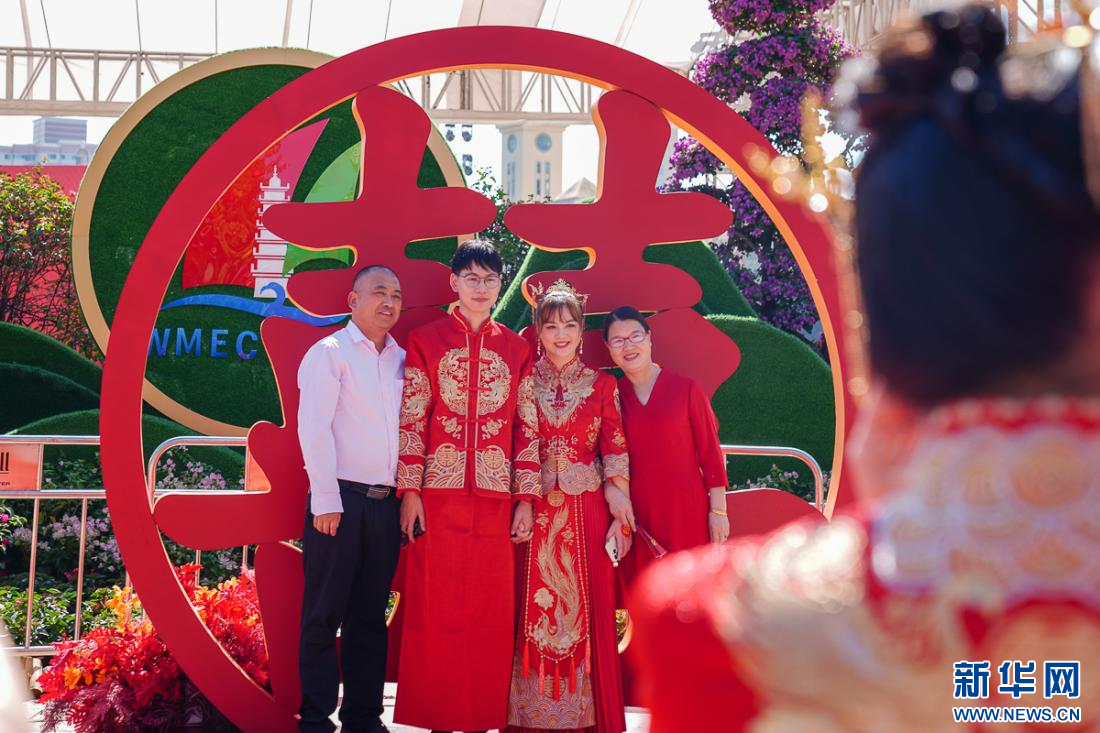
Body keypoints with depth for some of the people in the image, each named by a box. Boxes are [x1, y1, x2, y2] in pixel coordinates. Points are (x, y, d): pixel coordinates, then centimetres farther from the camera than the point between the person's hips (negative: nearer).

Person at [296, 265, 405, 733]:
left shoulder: (401, 359, 14)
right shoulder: (330, 352, -2)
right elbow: (314, 429, -8)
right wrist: (326, 500, -13)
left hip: (385, 503, 5)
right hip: (340, 500, -5)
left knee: (371, 616, 10)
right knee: (324, 615, 1)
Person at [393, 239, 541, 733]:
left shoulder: (516, 350, 10)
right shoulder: (426, 341, 5)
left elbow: (527, 429, 8)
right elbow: (411, 422, 0)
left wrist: (525, 499, 1)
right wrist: (409, 492, -7)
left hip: (496, 502, 2)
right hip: (438, 497, -2)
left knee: (491, 615, 4)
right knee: (436, 613, 1)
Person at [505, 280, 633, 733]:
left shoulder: (602, 385, 7)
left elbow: (616, 454, 4)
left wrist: (620, 519, -2)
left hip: (586, 512, 0)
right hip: (533, 511, 0)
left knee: (588, 611, 1)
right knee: (533, 610, 1)